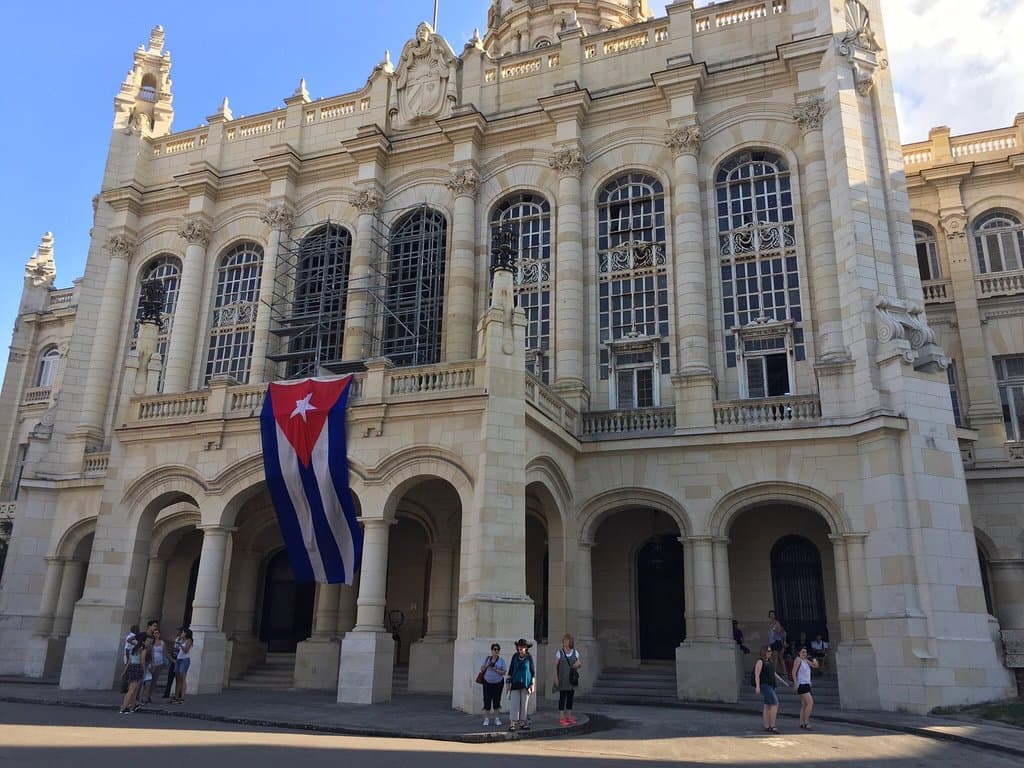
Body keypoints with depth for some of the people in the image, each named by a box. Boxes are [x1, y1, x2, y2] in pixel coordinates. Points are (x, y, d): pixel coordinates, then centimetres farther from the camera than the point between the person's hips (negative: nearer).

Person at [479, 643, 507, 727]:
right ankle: (486, 719, 2)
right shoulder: (487, 659, 5)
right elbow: (481, 669, 6)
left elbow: (503, 672, -6)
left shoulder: (501, 660, 0)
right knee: (487, 700, -4)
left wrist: (495, 669, -19)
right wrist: (487, 665, -13)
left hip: (498, 683, -1)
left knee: (497, 700, 1)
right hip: (487, 682, 1)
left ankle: (497, 719, 10)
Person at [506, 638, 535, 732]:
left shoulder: (529, 657, -2)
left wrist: (532, 684, 0)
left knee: (524, 704, 4)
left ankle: (522, 723, 13)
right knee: (514, 703, -6)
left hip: (526, 683, 0)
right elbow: (511, 670, 7)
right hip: (515, 683, 0)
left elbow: (533, 671, 3)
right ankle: (512, 723, -5)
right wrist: (509, 682, 3)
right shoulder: (515, 656, 1)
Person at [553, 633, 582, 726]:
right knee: (562, 697, -3)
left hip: (572, 678, 3)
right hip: (562, 679, -3)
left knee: (570, 697, 8)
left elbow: (578, 665, 12)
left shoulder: (575, 652, 6)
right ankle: (561, 718, 3)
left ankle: (569, 717, 18)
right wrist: (556, 678, -9)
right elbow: (555, 666, -2)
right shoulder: (559, 652, -3)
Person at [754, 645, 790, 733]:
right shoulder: (760, 662, -11)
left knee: (767, 706, 9)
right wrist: (757, 686, -26)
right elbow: (757, 675, -18)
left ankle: (767, 727, 13)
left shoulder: (769, 662, 15)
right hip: (764, 686, -9)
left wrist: (783, 682, 18)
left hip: (770, 686, 9)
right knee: (775, 704, -17)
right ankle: (772, 726, -15)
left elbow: (774, 674, 23)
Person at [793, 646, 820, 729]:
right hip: (801, 685, -9)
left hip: (807, 684, 9)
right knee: (810, 703, -15)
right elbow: (794, 672, -14)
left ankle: (802, 723, 11)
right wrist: (796, 683, -19)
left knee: (804, 704, 8)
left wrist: (814, 661, -2)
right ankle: (806, 723, -11)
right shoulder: (798, 660, -9)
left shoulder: (806, 660, 14)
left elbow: (815, 666, 19)